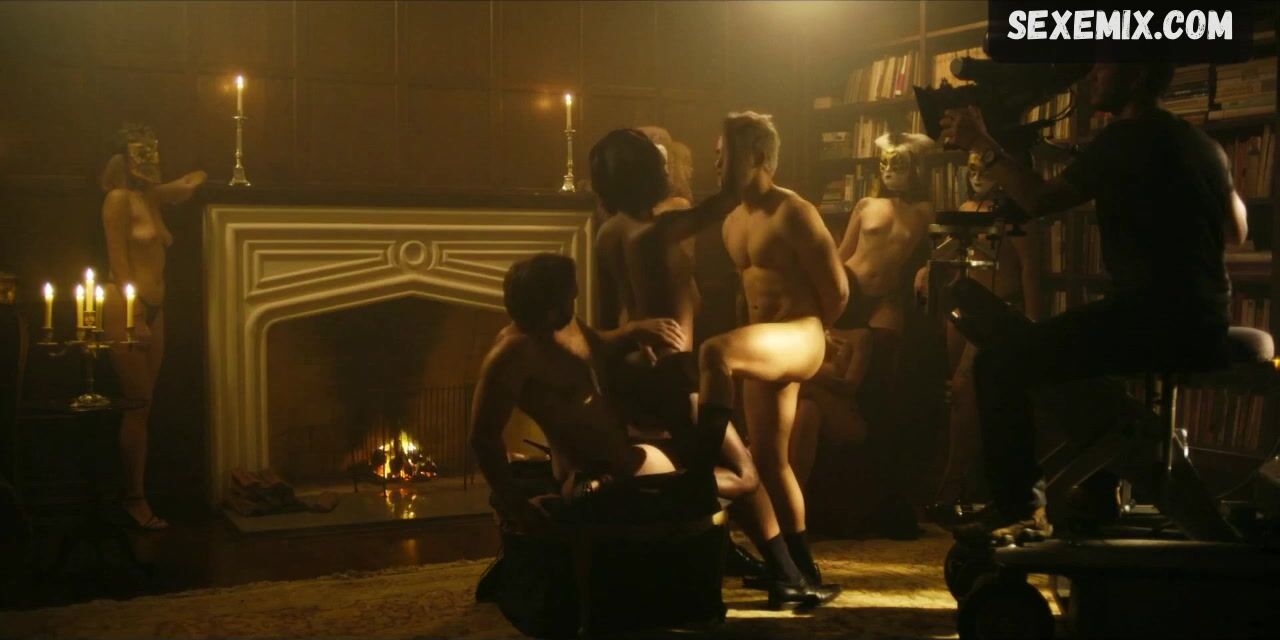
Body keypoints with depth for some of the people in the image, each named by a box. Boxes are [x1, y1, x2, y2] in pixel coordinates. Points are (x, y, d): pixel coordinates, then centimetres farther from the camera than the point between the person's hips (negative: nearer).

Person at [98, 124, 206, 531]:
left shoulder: (154, 197, 15)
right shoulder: (119, 198, -6)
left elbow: (198, 177, 35)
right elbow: (119, 263, -12)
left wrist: (189, 187, 12)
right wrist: (135, 317, -17)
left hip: (152, 310, 8)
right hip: (125, 309, -8)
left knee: (143, 406, 7)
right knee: (138, 405, -8)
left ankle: (135, 491, 12)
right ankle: (135, 498, -3)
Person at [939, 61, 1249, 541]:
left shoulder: (1127, 139, -9)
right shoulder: (1202, 144, 17)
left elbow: (1040, 200, -17)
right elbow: (1236, 231, 28)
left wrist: (982, 146, -8)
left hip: (1157, 317, -9)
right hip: (1203, 323, 9)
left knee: (999, 365, -5)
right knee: (1057, 352, 31)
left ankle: (1018, 511, -4)